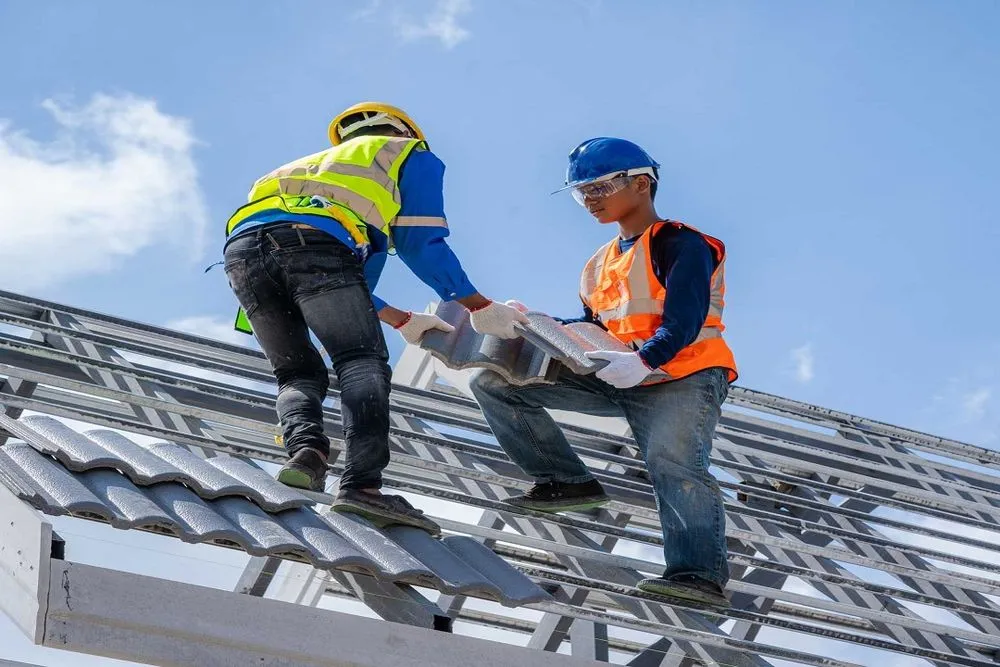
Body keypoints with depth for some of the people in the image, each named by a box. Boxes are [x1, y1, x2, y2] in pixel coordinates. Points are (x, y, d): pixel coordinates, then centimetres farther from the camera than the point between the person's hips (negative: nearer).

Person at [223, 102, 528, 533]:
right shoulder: (414, 156, 28)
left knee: (298, 374, 15)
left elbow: (347, 277, 45)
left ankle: (305, 448, -15)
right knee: (362, 364, -6)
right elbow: (422, 246, 15)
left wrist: (403, 321, 51)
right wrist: (481, 308, 22)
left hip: (243, 245, 6)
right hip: (311, 238, -6)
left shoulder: (323, 162, 46)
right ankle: (362, 483, -27)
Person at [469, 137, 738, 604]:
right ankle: (567, 481, -2)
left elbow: (683, 321, -18)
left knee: (672, 460, -37)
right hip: (616, 380, 8)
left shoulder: (681, 244, -5)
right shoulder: (602, 263, 21)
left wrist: (644, 360, -35)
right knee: (494, 382, 0)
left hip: (685, 377, -8)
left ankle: (699, 574, -42)